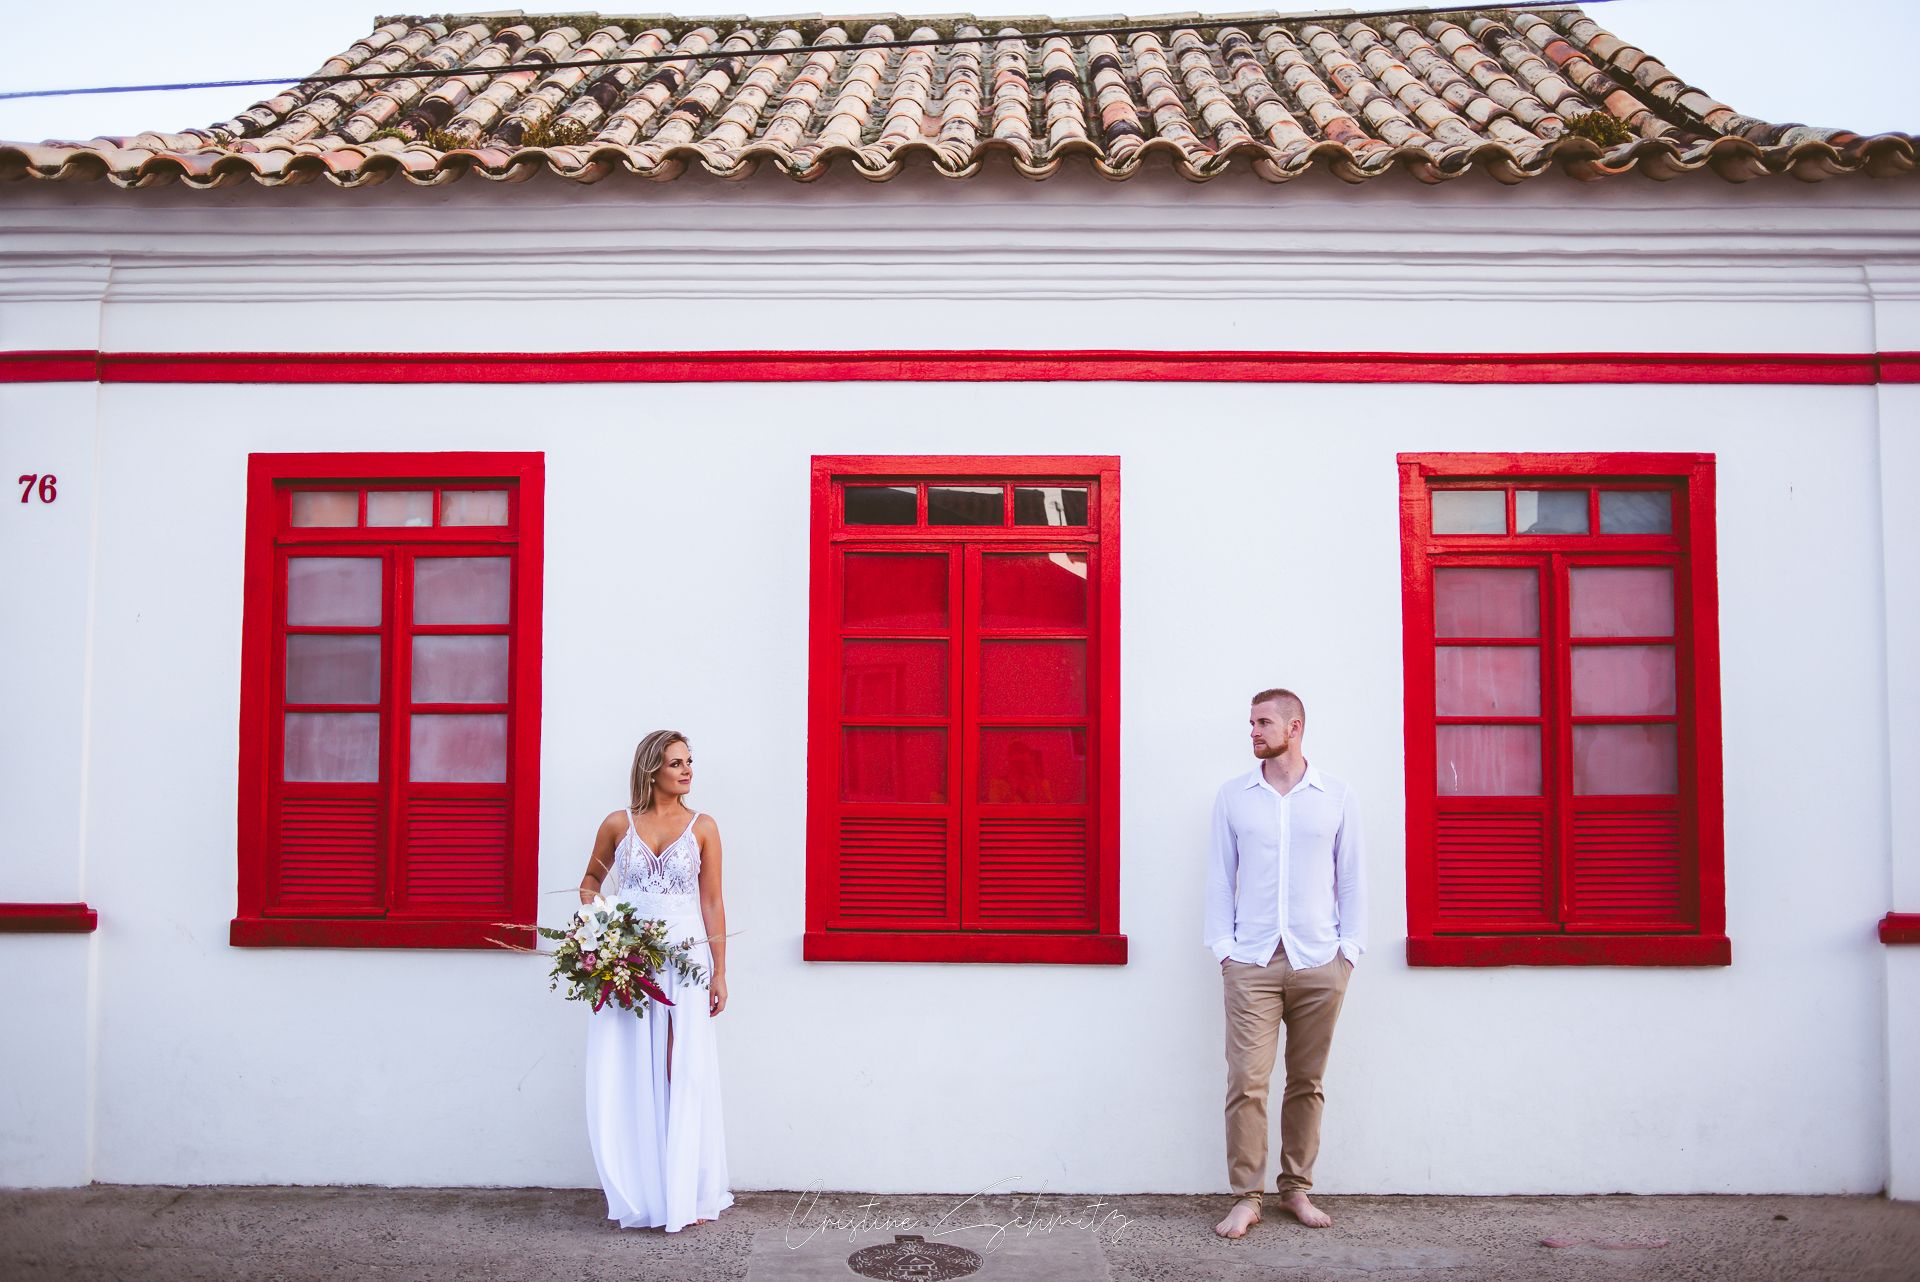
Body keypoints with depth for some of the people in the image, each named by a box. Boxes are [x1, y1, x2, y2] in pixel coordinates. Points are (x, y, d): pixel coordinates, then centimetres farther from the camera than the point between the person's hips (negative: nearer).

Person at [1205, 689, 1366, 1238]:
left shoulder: (1336, 796, 6)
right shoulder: (1232, 796, 7)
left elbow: (1351, 878, 8)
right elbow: (1220, 876, 7)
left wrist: (1350, 948, 1)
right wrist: (1223, 944, -1)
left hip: (1319, 964, 1)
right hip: (1251, 962, 0)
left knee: (1306, 1083, 7)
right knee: (1246, 1081, -6)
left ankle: (1297, 1188, 20)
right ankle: (1246, 1197, 4)